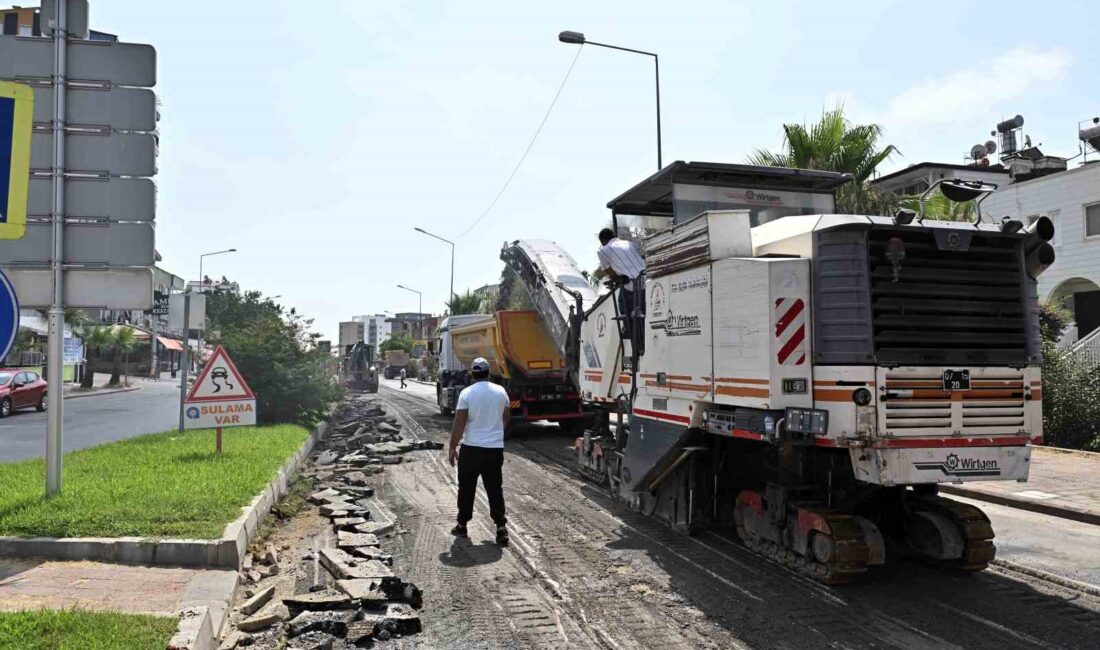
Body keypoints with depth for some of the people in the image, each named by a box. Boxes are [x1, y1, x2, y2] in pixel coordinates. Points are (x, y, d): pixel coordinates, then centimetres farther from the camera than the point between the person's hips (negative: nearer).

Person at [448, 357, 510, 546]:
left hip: (471, 448, -2)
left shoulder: (467, 393, -10)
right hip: (495, 448, 2)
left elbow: (459, 423, -12)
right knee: (495, 489, 8)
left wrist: (452, 448, -4)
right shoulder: (500, 391, 2)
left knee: (466, 489, 12)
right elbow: (506, 418, 14)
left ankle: (462, 526, 21)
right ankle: (501, 527, 3)